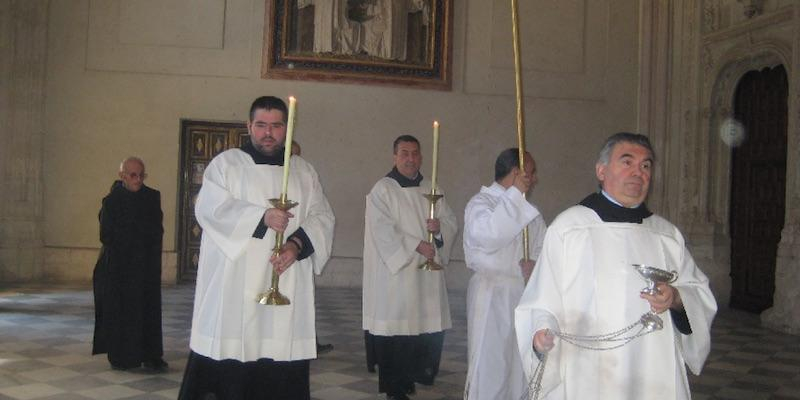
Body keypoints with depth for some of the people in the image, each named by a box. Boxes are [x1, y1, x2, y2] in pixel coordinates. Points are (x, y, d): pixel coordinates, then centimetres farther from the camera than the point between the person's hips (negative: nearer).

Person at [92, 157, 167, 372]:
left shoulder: (152, 197, 4)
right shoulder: (112, 201, -2)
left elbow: (156, 232, 5)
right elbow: (106, 236, -5)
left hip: (146, 265, 2)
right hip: (117, 267, -2)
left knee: (149, 311, 0)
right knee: (119, 311, 0)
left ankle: (151, 355, 4)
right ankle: (120, 356, 9)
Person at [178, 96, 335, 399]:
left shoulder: (305, 172, 16)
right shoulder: (226, 163, 7)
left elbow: (322, 217, 8)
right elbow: (210, 208, -7)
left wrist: (297, 244, -12)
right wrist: (262, 217, -19)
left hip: (288, 286, 2)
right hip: (234, 285, -2)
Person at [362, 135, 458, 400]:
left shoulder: (431, 191, 15)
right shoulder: (382, 190, -2)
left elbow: (452, 222, 13)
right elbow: (383, 230, -12)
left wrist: (440, 226, -9)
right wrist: (417, 245, -15)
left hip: (428, 274, 5)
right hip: (396, 273, -5)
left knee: (430, 326, 2)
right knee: (395, 329, -4)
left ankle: (415, 373, 23)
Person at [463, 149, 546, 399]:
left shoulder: (527, 209, 16)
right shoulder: (481, 203, -8)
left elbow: (543, 245, 12)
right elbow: (488, 235, -28)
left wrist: (535, 263, -10)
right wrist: (515, 194, -22)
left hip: (524, 292, 7)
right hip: (493, 294, -7)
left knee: (521, 363, 12)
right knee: (490, 362, -5)